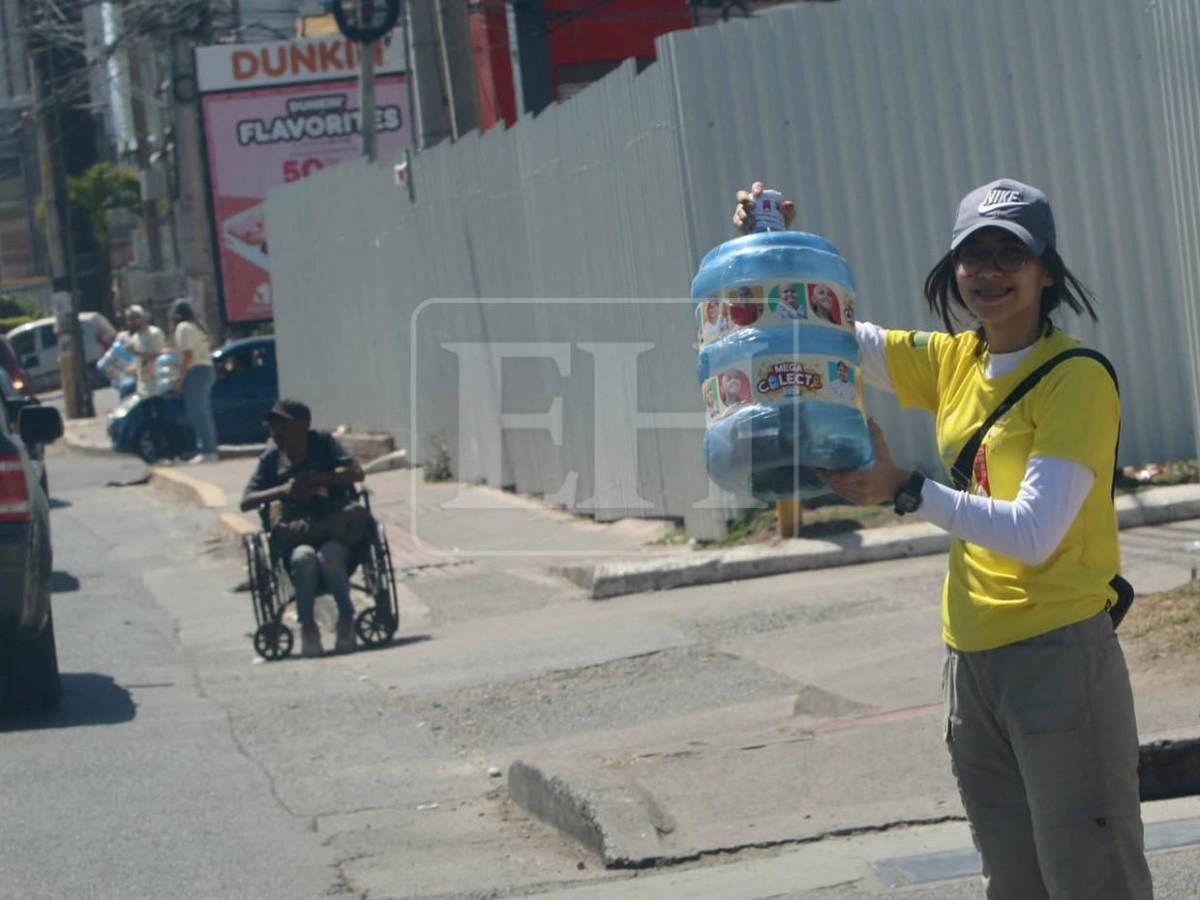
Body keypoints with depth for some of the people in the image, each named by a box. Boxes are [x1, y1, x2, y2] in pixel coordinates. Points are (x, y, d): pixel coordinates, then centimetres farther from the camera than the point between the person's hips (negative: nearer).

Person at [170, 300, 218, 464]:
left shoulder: (183, 328, -8)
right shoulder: (197, 327, 20)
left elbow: (188, 355, -17)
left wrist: (180, 377, -14)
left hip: (196, 371, -10)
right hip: (207, 369, 10)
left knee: (198, 414, -10)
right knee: (204, 414, 12)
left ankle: (207, 451, -15)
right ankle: (210, 451, 11)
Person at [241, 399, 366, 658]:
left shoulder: (323, 443, 3)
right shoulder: (271, 458, 8)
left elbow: (356, 473, -8)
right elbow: (246, 502, 1)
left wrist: (315, 479, -16)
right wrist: (283, 490, -14)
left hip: (336, 531, -1)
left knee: (328, 556, -35)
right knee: (304, 556, -34)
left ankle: (346, 618, -15)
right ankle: (307, 627, -24)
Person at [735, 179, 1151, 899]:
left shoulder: (1078, 380, -11)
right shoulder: (953, 363, 10)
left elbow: (1034, 534, -20)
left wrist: (905, 490, -23)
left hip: (1059, 655, -7)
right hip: (973, 659, 7)